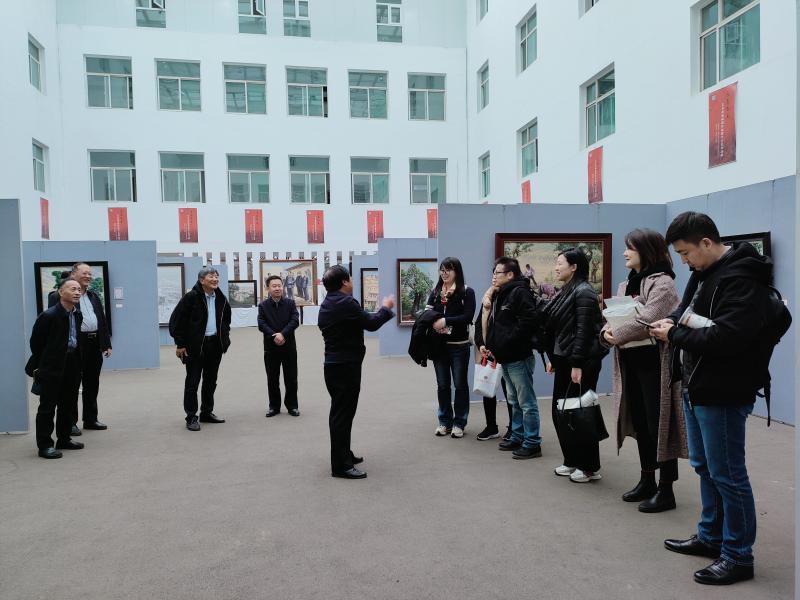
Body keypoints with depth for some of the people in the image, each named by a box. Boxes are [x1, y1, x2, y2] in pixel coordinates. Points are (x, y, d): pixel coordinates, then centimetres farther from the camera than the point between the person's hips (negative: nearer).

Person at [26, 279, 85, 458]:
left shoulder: (77, 314, 5)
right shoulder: (48, 315, -14)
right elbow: (35, 342, -6)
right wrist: (38, 365, 2)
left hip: (72, 366, 7)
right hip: (52, 368, -7)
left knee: (68, 405, 14)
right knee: (47, 407, 1)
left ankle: (64, 439, 27)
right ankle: (45, 445, 8)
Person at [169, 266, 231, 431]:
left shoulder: (221, 299, 7)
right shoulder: (191, 297, -11)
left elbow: (226, 320, 23)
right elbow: (176, 320, -11)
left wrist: (225, 339, 14)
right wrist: (180, 344, -12)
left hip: (215, 344, 6)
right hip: (195, 346, -6)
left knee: (211, 381, 13)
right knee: (192, 382, 0)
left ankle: (207, 413, 26)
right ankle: (191, 417, 7)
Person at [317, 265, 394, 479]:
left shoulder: (326, 305, 11)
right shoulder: (346, 303, -18)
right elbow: (371, 324, -14)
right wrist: (386, 308, 3)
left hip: (333, 364, 10)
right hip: (346, 366, -10)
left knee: (340, 412, 18)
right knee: (343, 413, -5)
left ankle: (344, 455, 31)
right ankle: (341, 465, 0)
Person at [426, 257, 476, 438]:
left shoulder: (466, 292, -5)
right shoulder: (435, 292, 8)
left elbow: (468, 316, -15)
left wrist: (446, 321, -21)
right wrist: (434, 323, -17)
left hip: (459, 345, -4)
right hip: (439, 344, 4)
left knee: (460, 384, 7)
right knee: (442, 384, 11)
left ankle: (459, 423, 17)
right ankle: (444, 421, 23)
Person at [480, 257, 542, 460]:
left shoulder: (520, 292, -14)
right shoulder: (499, 295, 16)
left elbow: (528, 322, -24)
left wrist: (506, 344, -21)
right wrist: (487, 344, 9)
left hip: (519, 358, -10)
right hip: (506, 359, 10)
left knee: (526, 402, -1)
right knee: (514, 401, 19)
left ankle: (532, 443, 7)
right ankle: (518, 437, 30)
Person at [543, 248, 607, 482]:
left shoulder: (583, 292, -13)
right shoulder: (565, 292, 14)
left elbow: (584, 331, -19)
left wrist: (577, 364, -21)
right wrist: (552, 358, 16)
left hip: (581, 362, -9)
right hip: (563, 360, 9)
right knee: (560, 411, 12)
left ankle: (590, 467, 11)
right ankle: (572, 461, 24)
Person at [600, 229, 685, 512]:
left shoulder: (662, 282, -12)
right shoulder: (627, 284, 15)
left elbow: (647, 321, -23)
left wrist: (616, 337, -14)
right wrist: (607, 331, -9)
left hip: (655, 363, -8)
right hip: (631, 363, 8)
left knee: (658, 425, 0)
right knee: (640, 423, 16)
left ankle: (666, 490, 12)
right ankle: (647, 481, 30)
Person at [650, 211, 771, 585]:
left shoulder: (741, 278, -19)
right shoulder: (703, 273, 11)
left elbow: (727, 337, -28)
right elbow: (689, 310, 23)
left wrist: (674, 336, -17)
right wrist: (673, 321, 0)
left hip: (722, 392, -10)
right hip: (696, 386, 10)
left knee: (727, 475, 2)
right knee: (704, 467, 20)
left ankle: (738, 557, 17)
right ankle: (710, 537, 35)